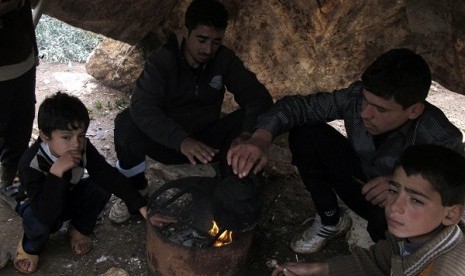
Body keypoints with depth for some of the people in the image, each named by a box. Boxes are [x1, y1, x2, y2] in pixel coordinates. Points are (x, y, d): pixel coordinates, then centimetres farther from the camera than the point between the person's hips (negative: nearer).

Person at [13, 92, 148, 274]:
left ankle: (80, 229, 4)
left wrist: (140, 205, -36)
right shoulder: (31, 164, -37)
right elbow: (46, 214, -44)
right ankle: (31, 246, 0)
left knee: (102, 186, -23)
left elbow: (108, 175, -27)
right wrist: (56, 172, -54)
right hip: (37, 204, -3)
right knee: (38, 219, -37)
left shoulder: (83, 148, -26)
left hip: (70, 197, 4)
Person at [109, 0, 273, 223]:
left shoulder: (225, 60, -10)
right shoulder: (162, 60, -19)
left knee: (245, 122, -25)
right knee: (126, 124, -30)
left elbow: (258, 97, -19)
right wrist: (181, 140, -51)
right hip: (168, 143, -2)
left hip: (206, 140, 2)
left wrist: (247, 134, -41)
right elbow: (142, 107, -35)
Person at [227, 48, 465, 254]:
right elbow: (298, 105, -21)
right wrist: (260, 139, -39)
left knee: (388, 223, -40)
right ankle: (331, 221, 3)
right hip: (360, 177, 4)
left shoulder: (441, 140, -33)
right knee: (305, 134, -17)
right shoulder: (356, 97, -25)